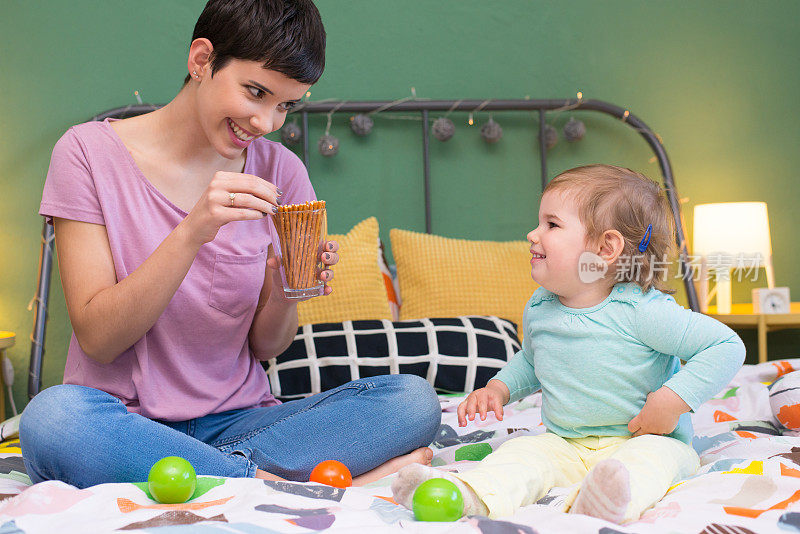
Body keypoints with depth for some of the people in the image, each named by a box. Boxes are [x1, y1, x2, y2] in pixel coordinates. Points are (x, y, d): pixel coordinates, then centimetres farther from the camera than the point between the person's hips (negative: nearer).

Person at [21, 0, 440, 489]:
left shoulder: (279, 171, 5)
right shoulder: (90, 152, -5)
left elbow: (264, 346, 8)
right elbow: (98, 339, -11)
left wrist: (284, 297, -15)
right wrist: (190, 232, -23)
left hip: (235, 420, 4)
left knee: (414, 400, -19)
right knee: (53, 417, -38)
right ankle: (269, 480, -25)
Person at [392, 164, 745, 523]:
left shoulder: (640, 310, -18)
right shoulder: (539, 308, 4)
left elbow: (727, 346, -18)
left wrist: (672, 400, -24)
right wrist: (499, 388, 9)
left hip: (643, 440, -5)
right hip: (566, 446, 5)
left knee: (654, 454, -34)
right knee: (521, 452, -18)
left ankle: (603, 500, -63)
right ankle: (469, 494, -44)